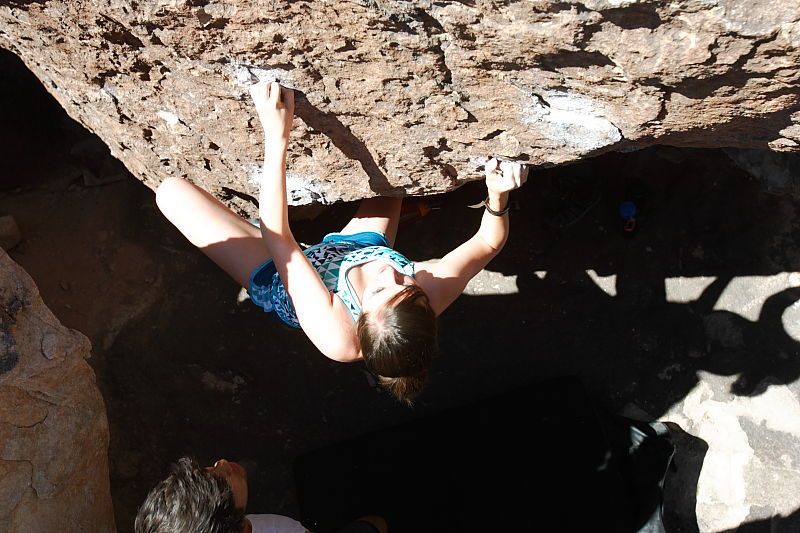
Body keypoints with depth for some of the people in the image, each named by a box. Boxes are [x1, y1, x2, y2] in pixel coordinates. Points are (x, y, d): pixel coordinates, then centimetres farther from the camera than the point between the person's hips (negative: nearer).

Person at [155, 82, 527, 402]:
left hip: (275, 278, -3)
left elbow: (275, 235, -44)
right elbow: (488, 242, -20)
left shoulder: (335, 332, -46)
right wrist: (498, 196, -39)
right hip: (361, 245, 4)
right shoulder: (434, 292, -37)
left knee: (172, 191, -6)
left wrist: (276, 137, -46)